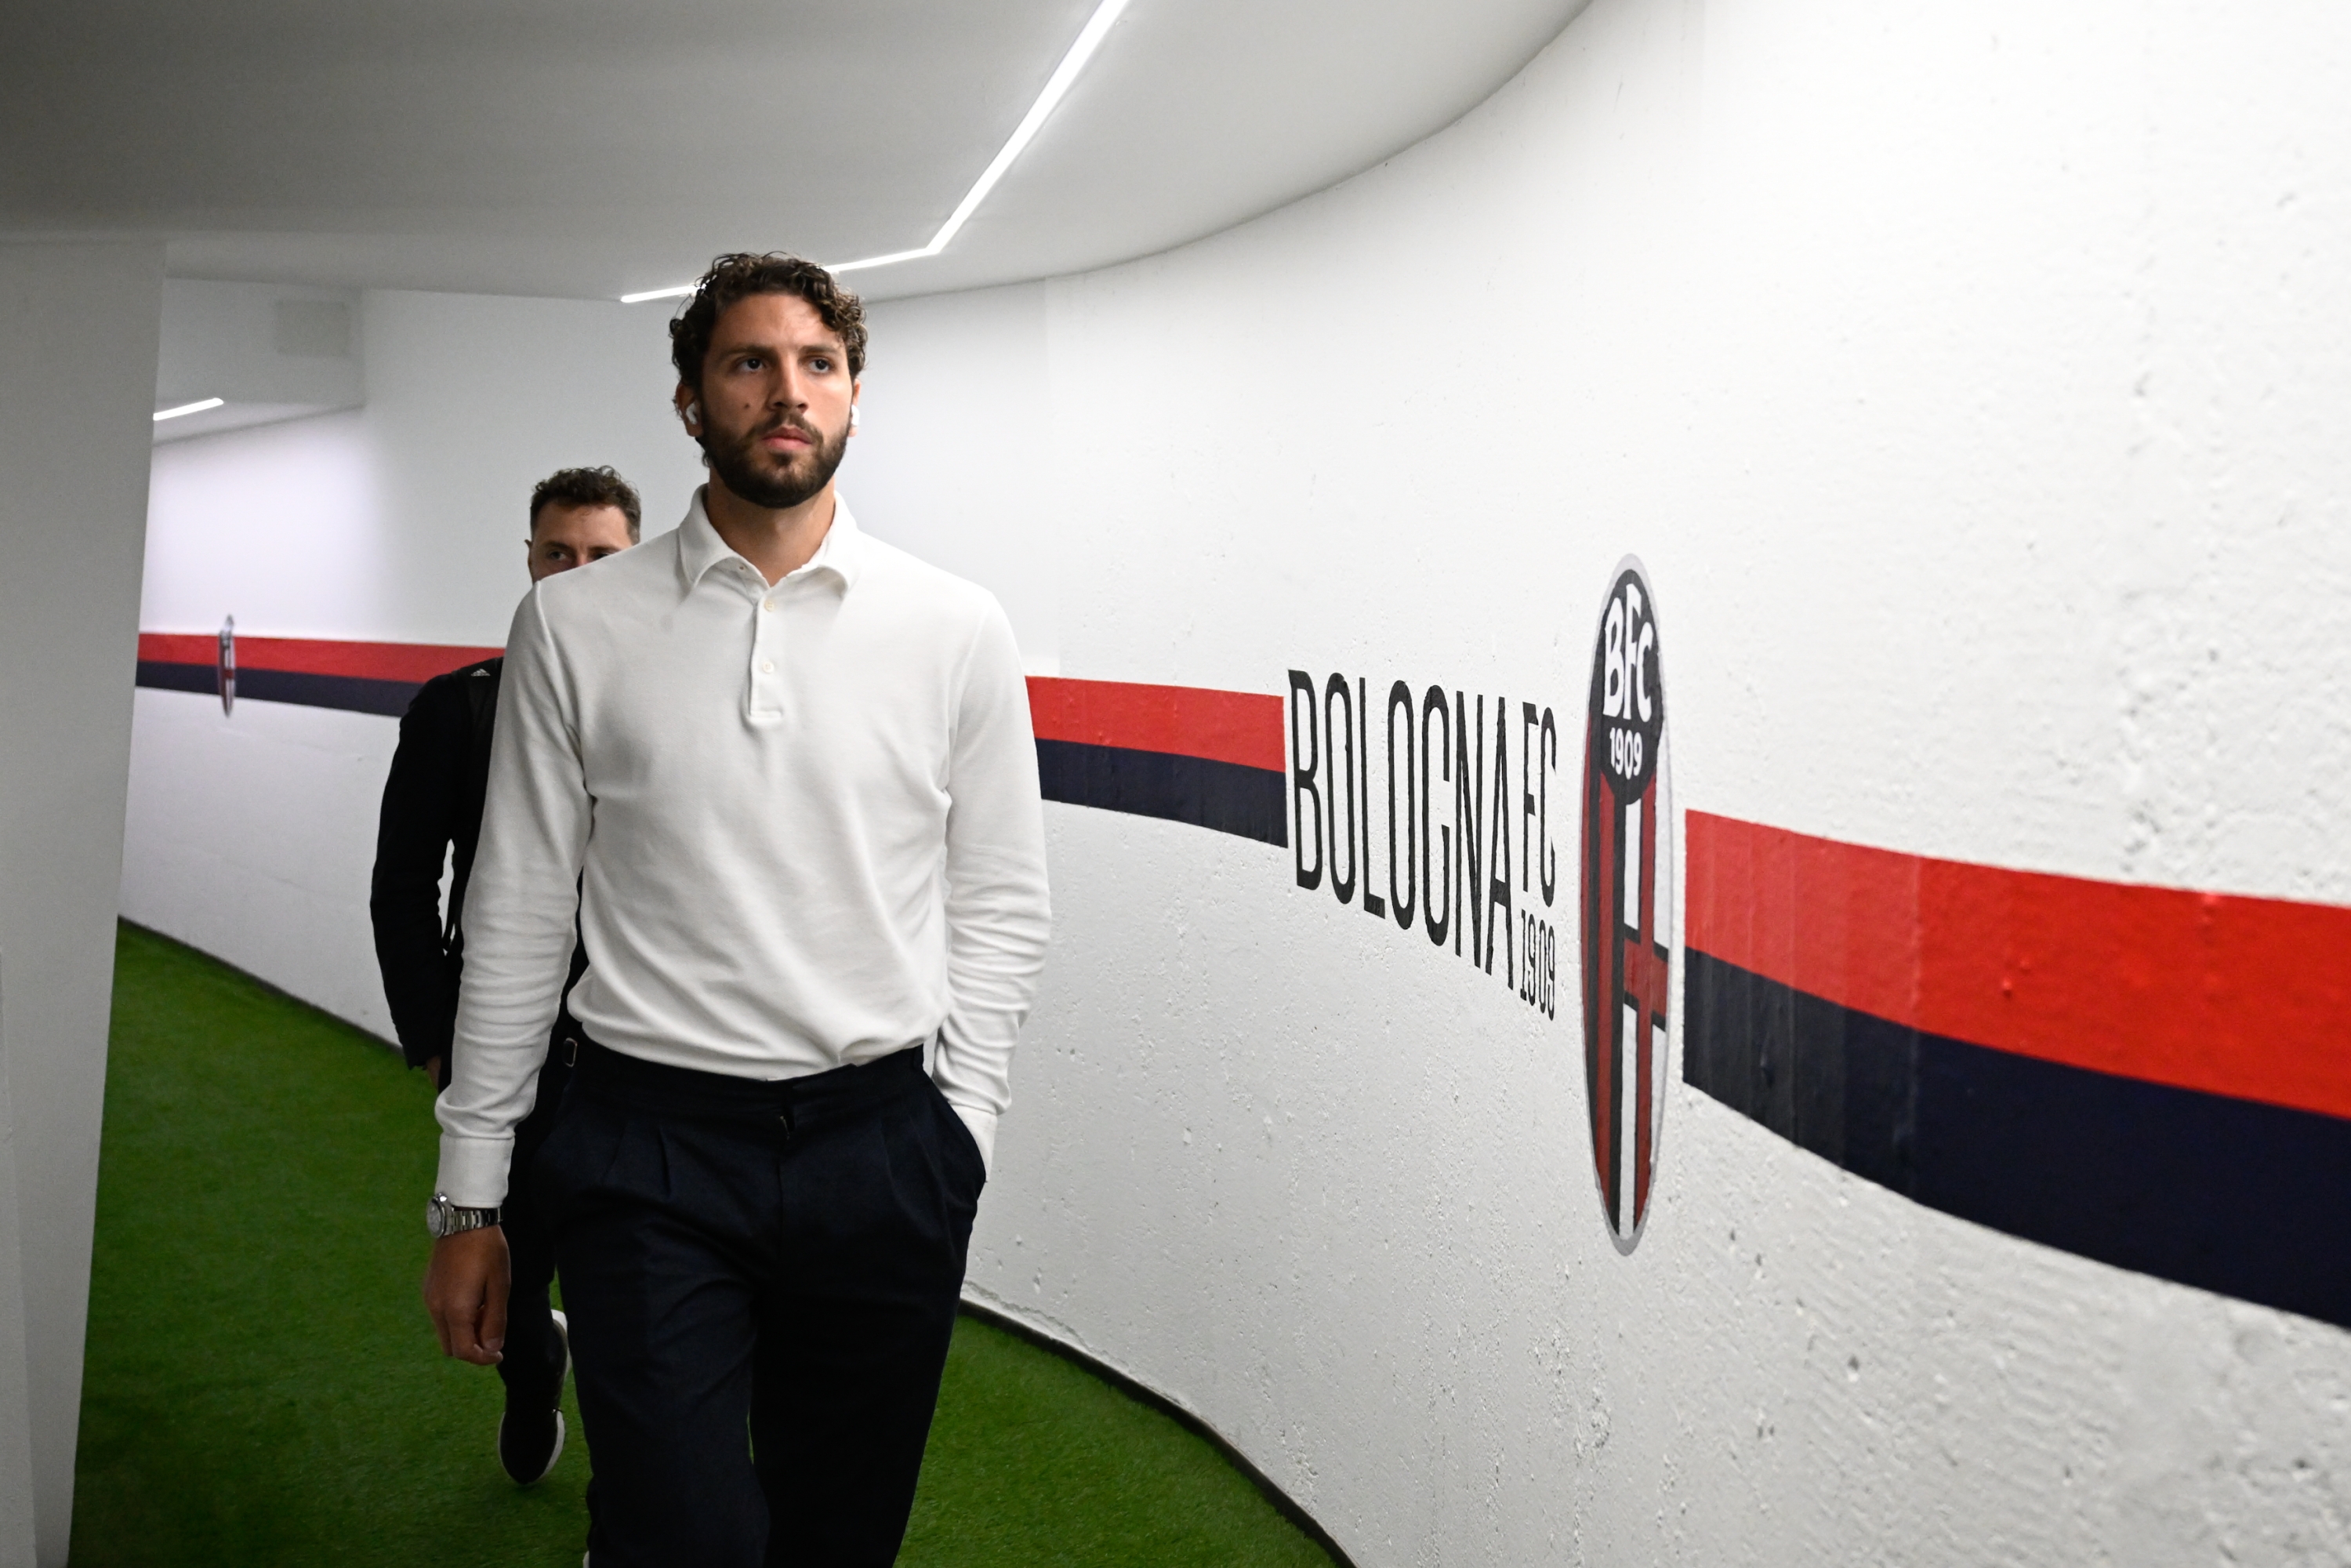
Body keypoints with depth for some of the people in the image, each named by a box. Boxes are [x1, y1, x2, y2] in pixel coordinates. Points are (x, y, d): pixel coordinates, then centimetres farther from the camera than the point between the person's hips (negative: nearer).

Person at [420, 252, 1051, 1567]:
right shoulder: (577, 625, 3)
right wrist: (470, 1197, 4)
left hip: (879, 1150, 1)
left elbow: (1001, 907, 5)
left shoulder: (958, 627, 3)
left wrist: (958, 1137, -3)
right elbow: (517, 918, 4)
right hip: (651, 1157, -1)